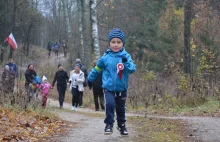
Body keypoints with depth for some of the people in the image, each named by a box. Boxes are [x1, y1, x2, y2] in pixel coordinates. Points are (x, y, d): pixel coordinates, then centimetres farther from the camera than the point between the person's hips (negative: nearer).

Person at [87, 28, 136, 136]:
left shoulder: (126, 56, -8)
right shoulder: (106, 57, -7)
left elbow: (132, 69, -19)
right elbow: (97, 68, 9)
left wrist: (126, 63, -37)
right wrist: (90, 79, 20)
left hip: (121, 88, 1)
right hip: (109, 88, -1)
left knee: (121, 108, 15)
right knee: (109, 104, -22)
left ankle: (122, 126, 36)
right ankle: (109, 124, -8)